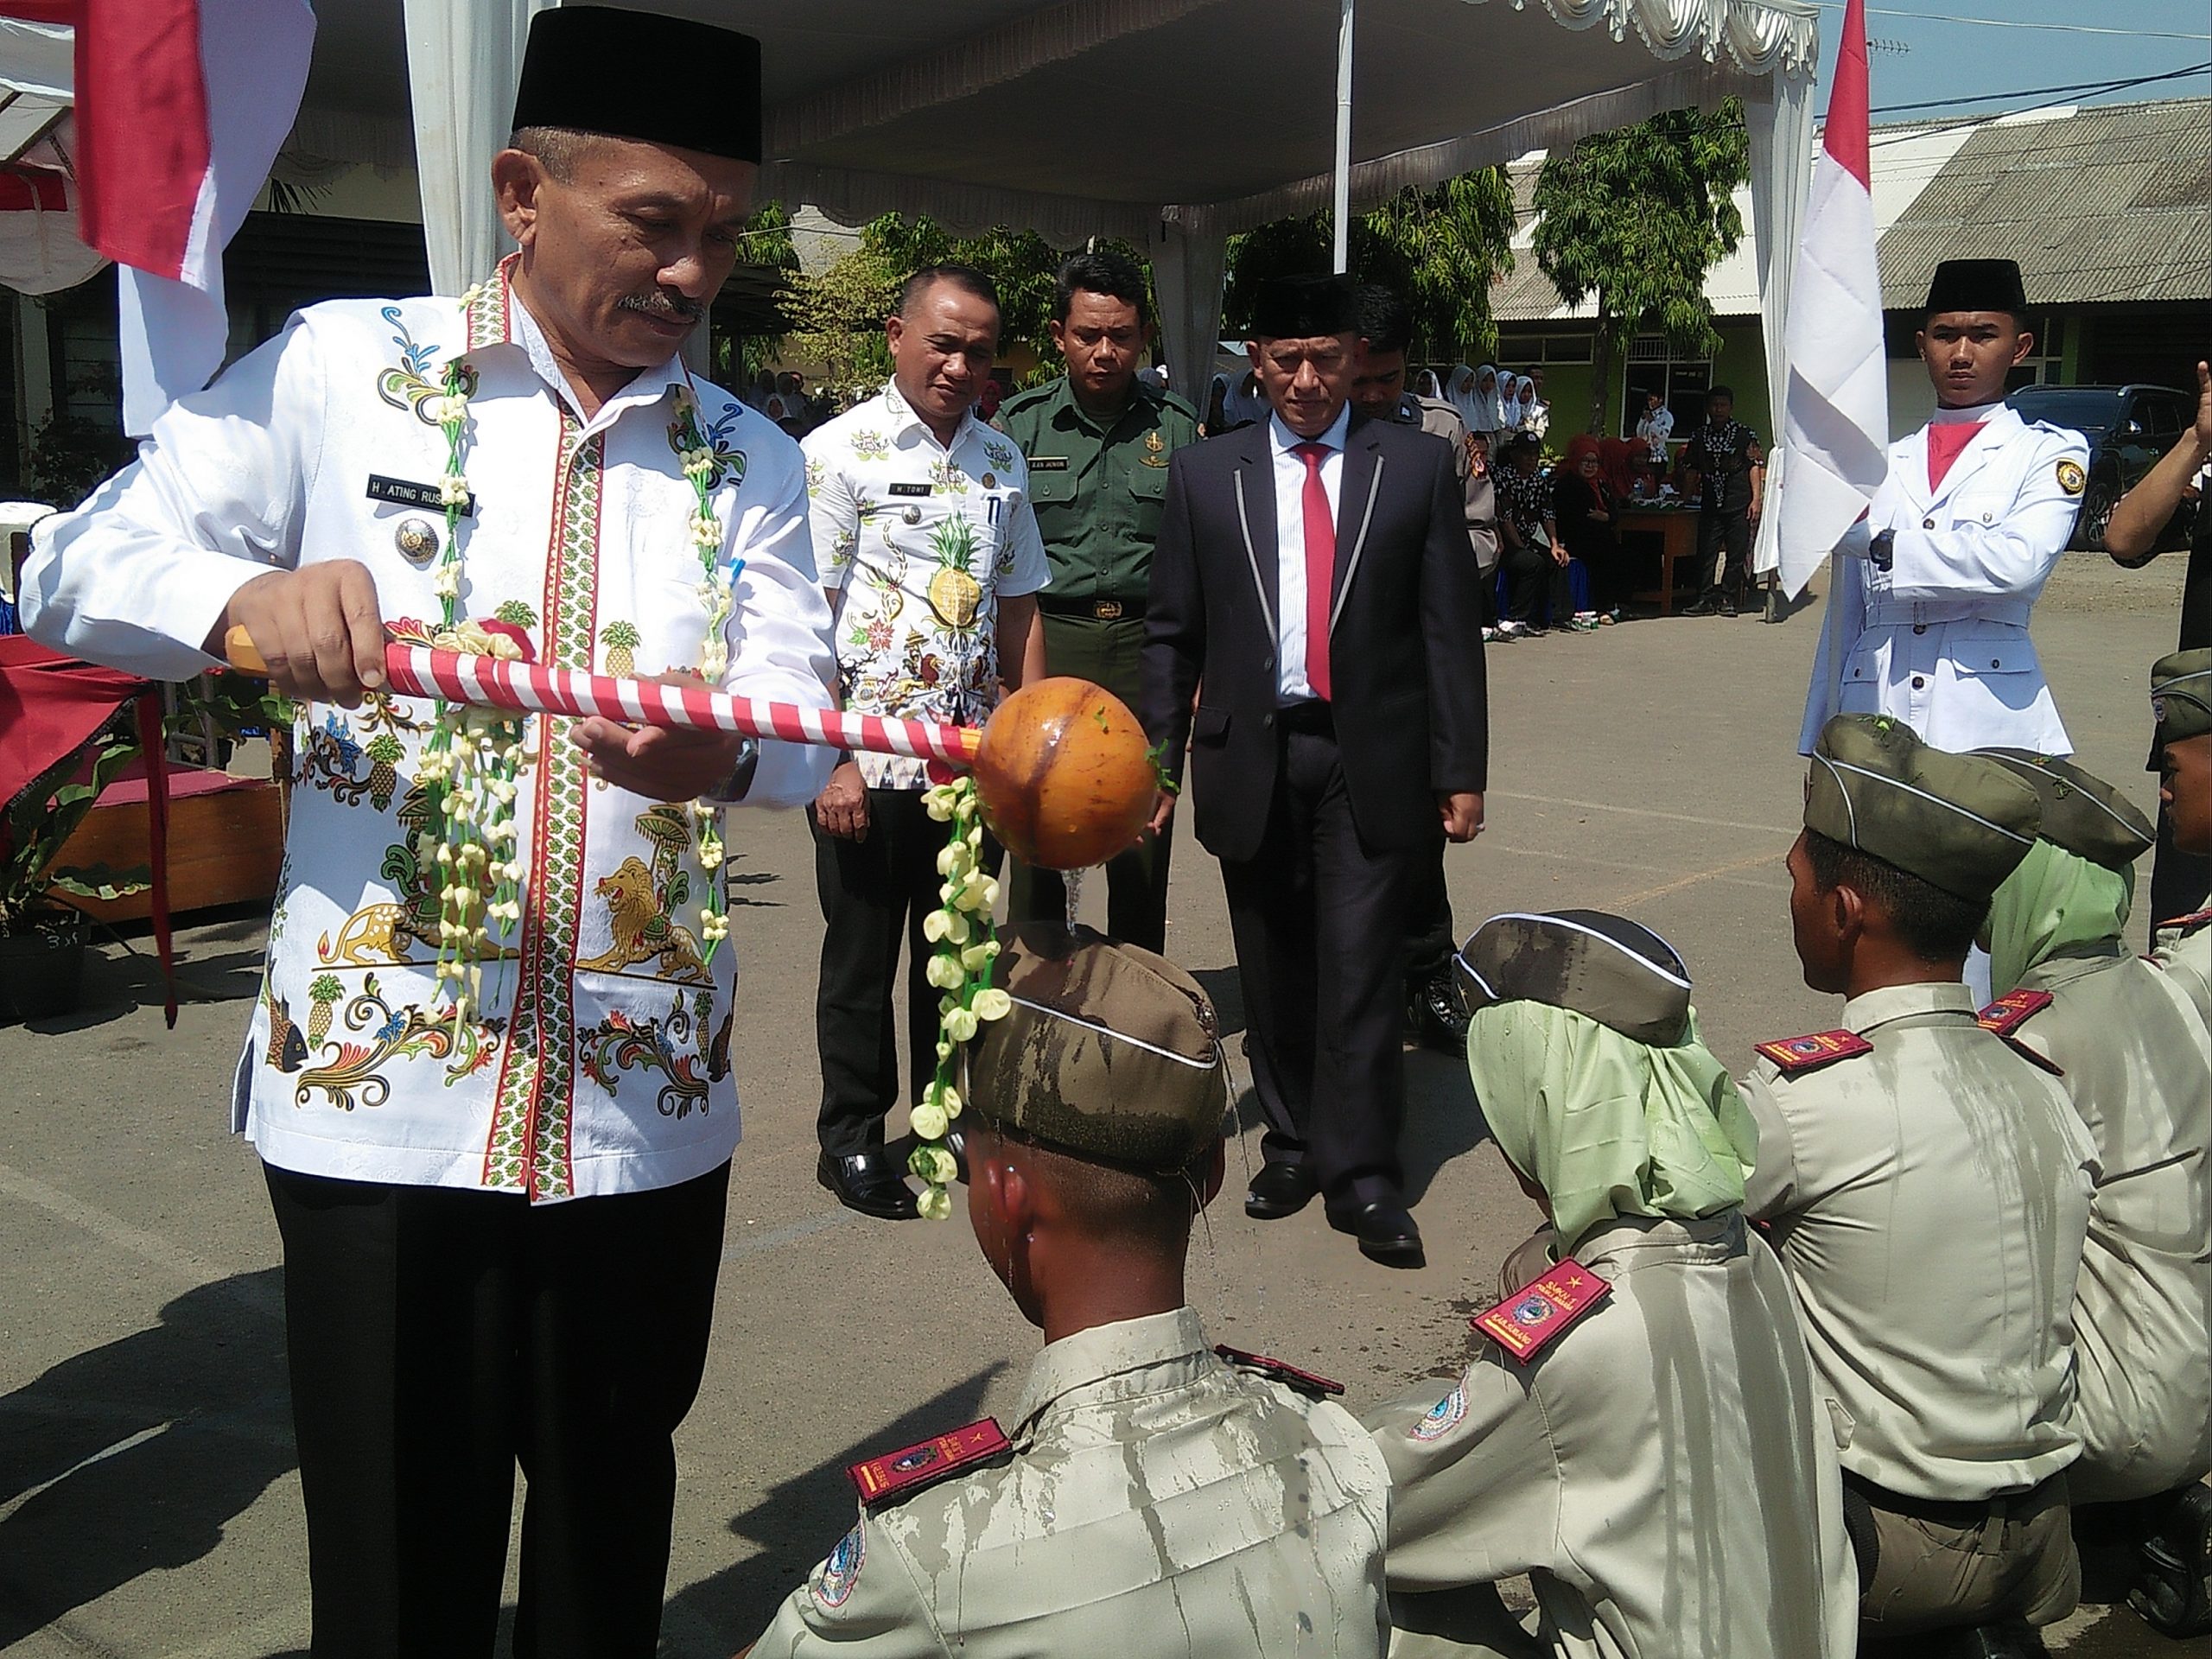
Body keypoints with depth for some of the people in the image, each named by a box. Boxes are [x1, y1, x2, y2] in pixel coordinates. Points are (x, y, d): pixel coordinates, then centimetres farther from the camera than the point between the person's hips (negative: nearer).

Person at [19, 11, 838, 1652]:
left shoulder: (748, 460, 9)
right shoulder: (344, 367, 1)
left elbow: (805, 729, -2)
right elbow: (80, 566, -1)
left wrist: (723, 756, -27)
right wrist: (248, 600, -24)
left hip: (650, 1099, 3)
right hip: (378, 1090, -2)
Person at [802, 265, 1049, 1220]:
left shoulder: (1002, 462, 10)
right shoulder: (840, 452, -7)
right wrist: (832, 760, -14)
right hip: (866, 762, -5)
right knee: (861, 958, 8)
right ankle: (851, 1139, 22)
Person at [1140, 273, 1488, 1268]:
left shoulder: (1419, 467, 4)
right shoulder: (1204, 476, 7)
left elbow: (1450, 628, 2)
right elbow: (1172, 633, 9)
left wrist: (1461, 769, -1)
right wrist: (1162, 760, 4)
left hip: (1372, 763, -2)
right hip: (1251, 761, 2)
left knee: (1361, 967, -5)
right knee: (1274, 972, 10)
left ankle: (1363, 1176, 4)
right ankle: (1293, 1143, 25)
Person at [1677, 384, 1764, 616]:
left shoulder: (1745, 435, 4)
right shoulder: (1699, 436, 13)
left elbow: (1756, 466, 1)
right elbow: (1689, 467, 21)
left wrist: (1756, 499, -6)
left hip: (1739, 504, -3)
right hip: (1710, 505, 3)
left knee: (1736, 554, -1)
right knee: (1706, 552, -2)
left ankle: (1728, 600, 5)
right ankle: (1707, 599, 2)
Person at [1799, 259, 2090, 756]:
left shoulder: (2048, 452, 6)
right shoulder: (1882, 463, 18)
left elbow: (2018, 563, -14)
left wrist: (1874, 539, -13)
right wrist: (1822, 743, 13)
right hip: (1875, 715, 3)